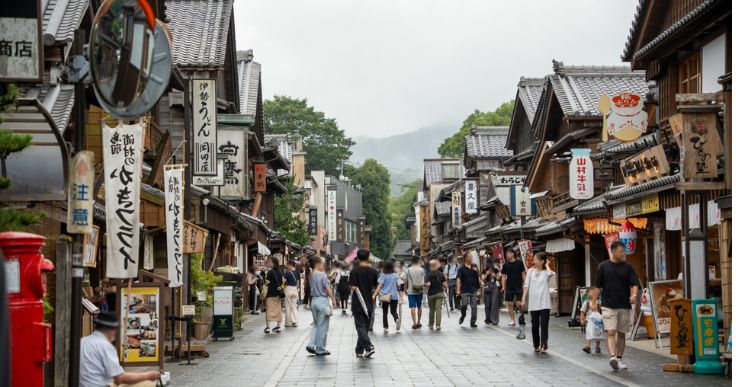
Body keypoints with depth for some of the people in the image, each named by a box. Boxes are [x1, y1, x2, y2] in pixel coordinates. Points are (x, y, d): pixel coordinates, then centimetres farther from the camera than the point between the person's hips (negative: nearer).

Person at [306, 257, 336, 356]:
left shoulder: (311, 276, 8)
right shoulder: (322, 275, -13)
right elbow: (327, 289, -14)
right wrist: (333, 298, -3)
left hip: (314, 300, 7)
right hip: (323, 300, -7)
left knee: (316, 325, 17)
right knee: (322, 326, 1)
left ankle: (311, 345, 5)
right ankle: (320, 349, 5)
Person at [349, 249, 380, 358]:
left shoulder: (354, 271, -9)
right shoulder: (373, 271, 0)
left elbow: (354, 287, -15)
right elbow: (377, 286, 6)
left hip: (358, 304, -3)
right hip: (369, 303, 3)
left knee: (360, 326, -2)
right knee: (365, 326, 13)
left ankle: (369, 346, -21)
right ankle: (359, 351, 18)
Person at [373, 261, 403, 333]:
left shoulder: (383, 276, -3)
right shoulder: (396, 275, 4)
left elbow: (379, 286, -9)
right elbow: (399, 285, -1)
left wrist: (374, 295, -12)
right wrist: (401, 295, 5)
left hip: (385, 296, -1)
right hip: (394, 296, 1)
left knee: (385, 312, 9)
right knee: (393, 311, 7)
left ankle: (385, 327, 5)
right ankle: (397, 319, -25)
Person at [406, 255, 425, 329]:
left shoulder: (408, 270, 0)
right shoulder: (421, 269, -3)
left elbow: (406, 281, 3)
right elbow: (423, 281, 0)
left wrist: (406, 289, 15)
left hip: (411, 291, -1)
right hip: (419, 291, 1)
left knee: (412, 307, -4)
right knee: (419, 307, 15)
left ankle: (414, 323, -13)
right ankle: (418, 322, 21)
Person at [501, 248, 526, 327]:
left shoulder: (519, 262, -2)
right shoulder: (505, 265, 6)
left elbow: (523, 274, 1)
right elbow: (503, 276, 8)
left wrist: (524, 285, -5)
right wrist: (503, 287, -2)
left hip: (519, 287, -3)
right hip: (509, 287, 3)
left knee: (519, 304, -11)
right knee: (510, 304, 2)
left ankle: (521, 313, 19)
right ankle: (512, 320, 11)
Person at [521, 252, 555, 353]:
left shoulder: (546, 272, 1)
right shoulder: (531, 271, 8)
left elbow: (550, 274, -24)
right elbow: (526, 286, 8)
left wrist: (547, 265, -5)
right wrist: (523, 299, 2)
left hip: (544, 303, -3)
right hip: (533, 302, 3)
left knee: (544, 324, -7)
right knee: (535, 325, 9)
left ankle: (543, 346, -9)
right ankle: (536, 345, 21)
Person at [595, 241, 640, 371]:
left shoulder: (628, 267, 4)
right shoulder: (603, 266, 1)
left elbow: (634, 283, -2)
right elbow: (598, 286, 6)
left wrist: (634, 295, -22)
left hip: (624, 306, 2)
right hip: (608, 305, -2)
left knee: (621, 334, 9)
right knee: (611, 332, -14)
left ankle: (619, 359, 19)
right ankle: (612, 357, -26)